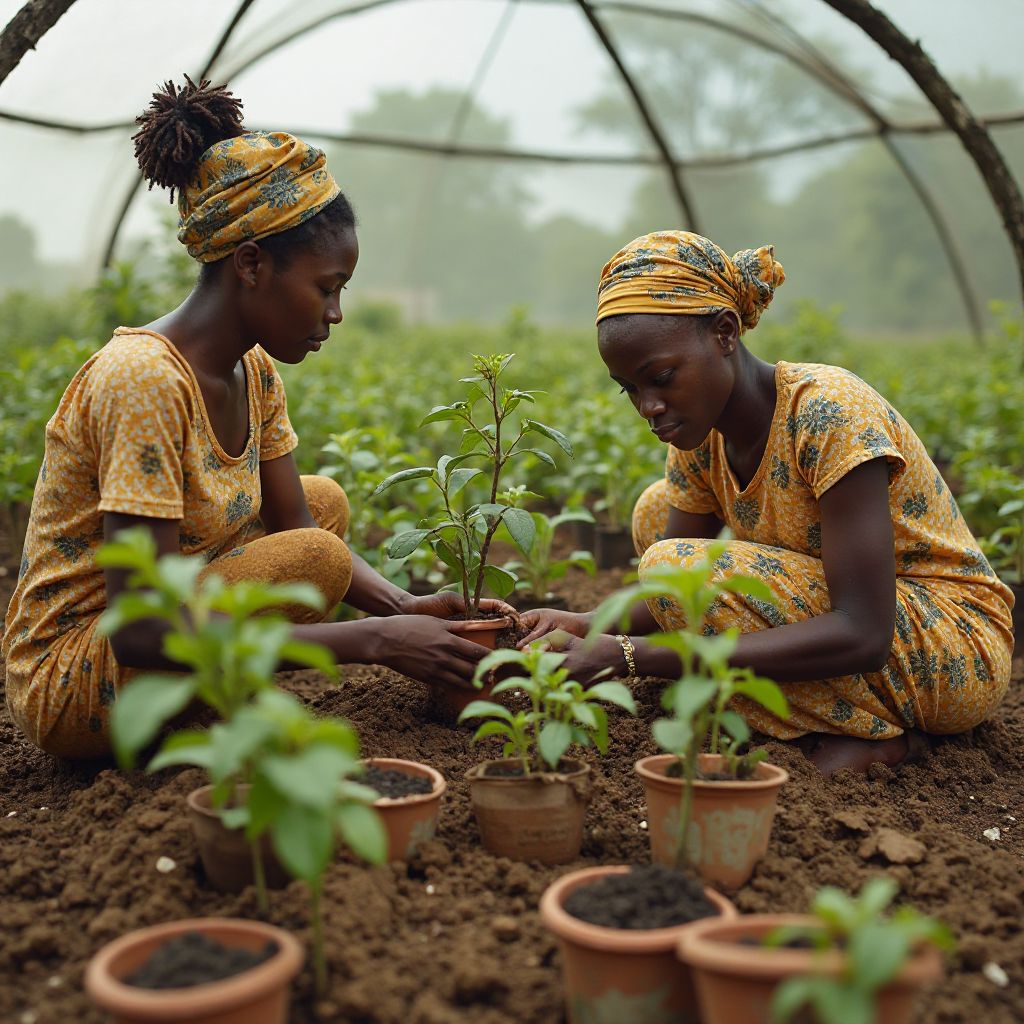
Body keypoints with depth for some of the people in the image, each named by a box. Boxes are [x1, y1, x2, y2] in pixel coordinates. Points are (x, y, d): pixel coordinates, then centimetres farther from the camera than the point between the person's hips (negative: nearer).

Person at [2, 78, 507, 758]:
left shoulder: (254, 371, 1)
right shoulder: (145, 381, -27)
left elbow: (295, 520, 7)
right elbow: (140, 631, -30)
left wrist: (406, 607, -11)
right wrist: (372, 639, -29)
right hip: (68, 681, -9)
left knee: (327, 500, 10)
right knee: (316, 555, -25)